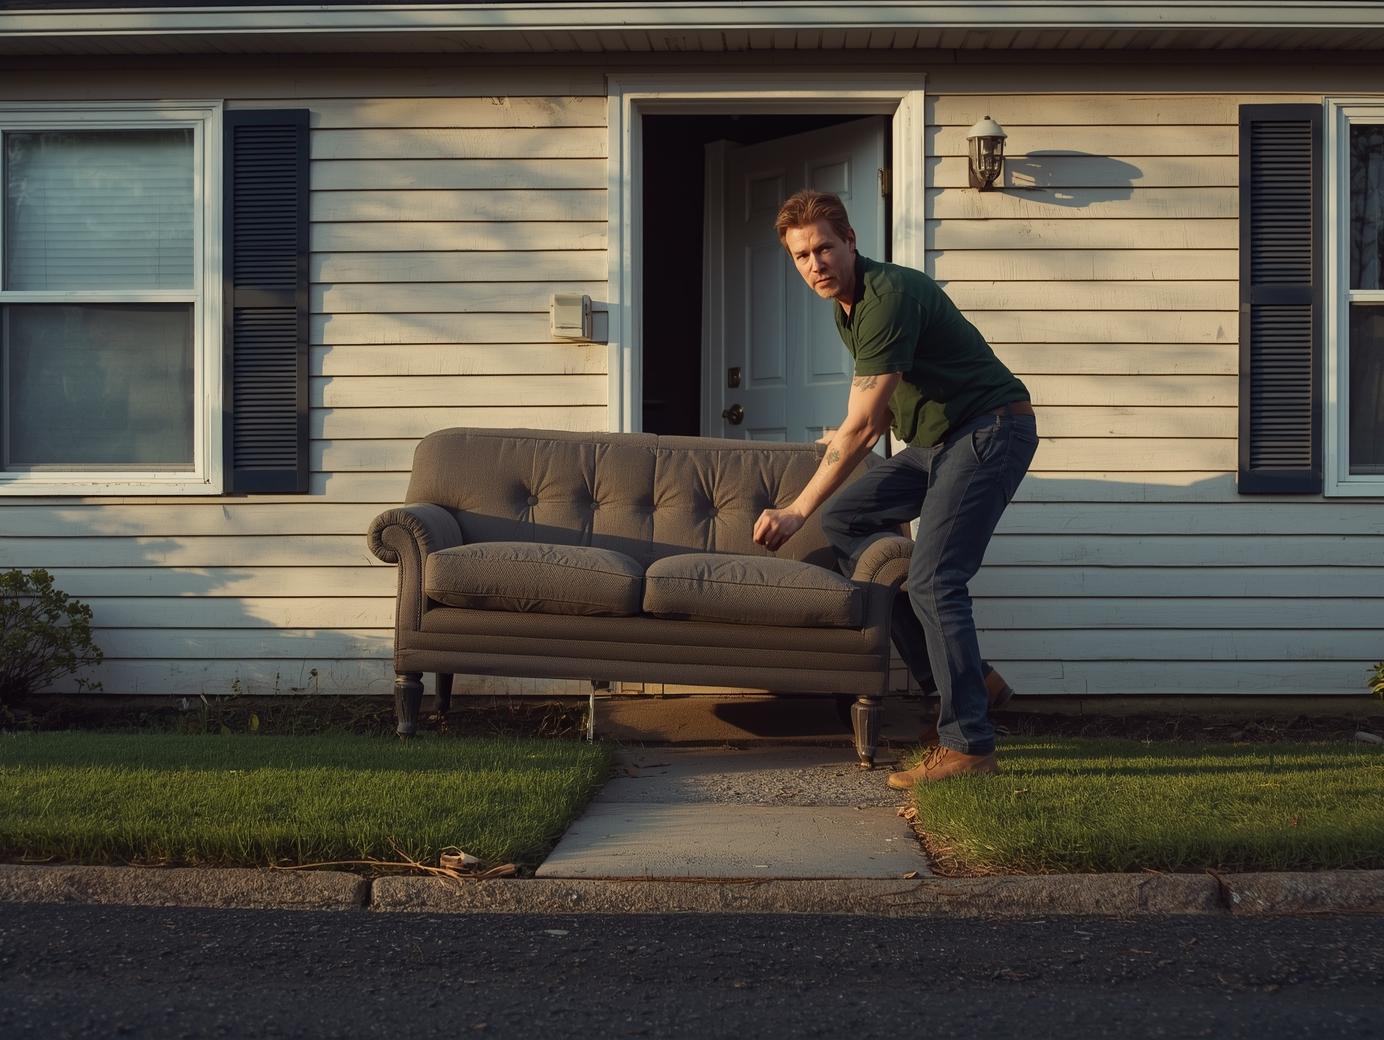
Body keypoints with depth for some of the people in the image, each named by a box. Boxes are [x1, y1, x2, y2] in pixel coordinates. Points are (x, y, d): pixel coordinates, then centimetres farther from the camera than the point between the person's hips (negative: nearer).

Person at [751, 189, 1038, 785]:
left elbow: (863, 427, -25)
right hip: (937, 438, 10)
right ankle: (964, 678, 6)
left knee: (933, 580, -19)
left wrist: (797, 510, -23)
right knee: (843, 520, 8)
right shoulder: (847, 305, 9)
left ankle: (968, 746, -15)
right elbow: (876, 415, 23)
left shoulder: (889, 297, -23)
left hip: (990, 430, -10)